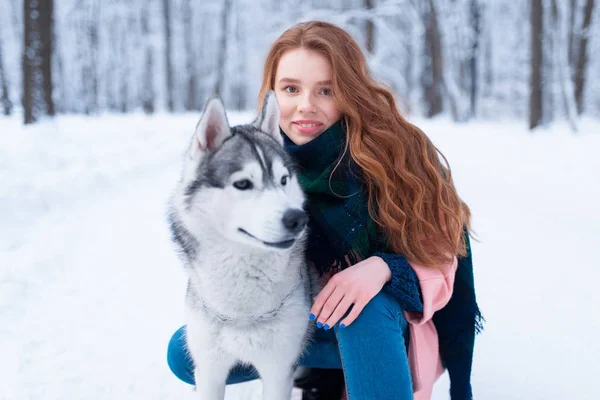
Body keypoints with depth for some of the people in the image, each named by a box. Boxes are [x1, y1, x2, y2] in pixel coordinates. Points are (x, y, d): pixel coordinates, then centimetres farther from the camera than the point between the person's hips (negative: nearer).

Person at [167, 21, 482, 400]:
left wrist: (385, 268, -35)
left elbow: (444, 255, -16)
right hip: (302, 319, 5)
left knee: (363, 309, -39)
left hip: (390, 321, -4)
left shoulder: (398, 152, -22)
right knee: (185, 352, -9)